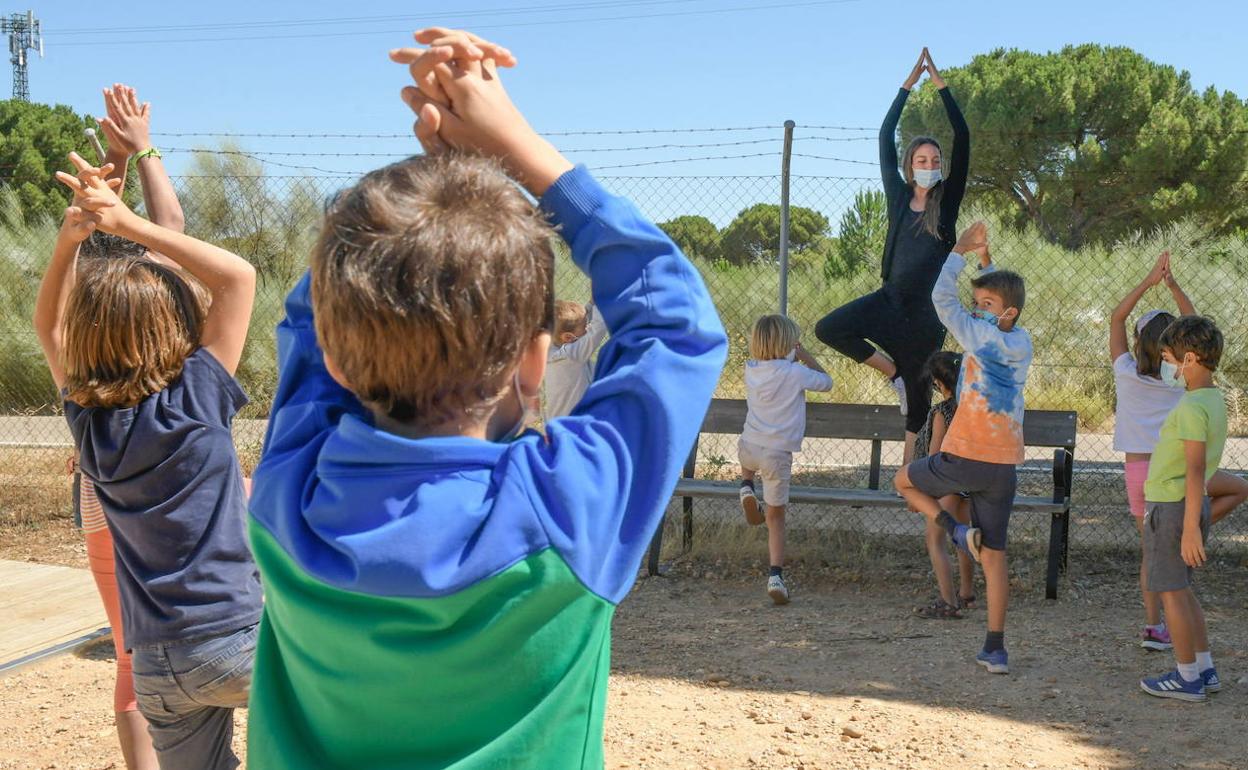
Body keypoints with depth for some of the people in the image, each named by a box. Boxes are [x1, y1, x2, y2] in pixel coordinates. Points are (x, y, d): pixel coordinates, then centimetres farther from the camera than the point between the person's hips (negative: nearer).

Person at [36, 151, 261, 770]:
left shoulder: (86, 417, -1)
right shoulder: (193, 405, -15)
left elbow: (50, 328, 17)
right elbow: (238, 275, -10)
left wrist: (71, 236, 3)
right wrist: (126, 222, -9)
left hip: (156, 665, 5)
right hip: (235, 639, -5)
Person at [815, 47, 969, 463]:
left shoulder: (947, 201, -1)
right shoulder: (899, 196, 5)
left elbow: (962, 138, -8)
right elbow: (885, 140, 3)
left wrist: (940, 84, -7)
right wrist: (908, 85, 1)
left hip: (928, 308, -2)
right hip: (891, 298, 2)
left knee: (918, 387, 5)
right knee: (829, 328, -17)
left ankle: (910, 457, 22)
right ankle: (893, 371, 1)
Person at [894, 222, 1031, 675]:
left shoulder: (980, 337, -11)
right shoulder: (1021, 344, 8)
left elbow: (942, 297, -5)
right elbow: (1003, 297, 27)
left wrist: (961, 250, 3)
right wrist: (985, 259, 24)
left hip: (963, 459, -6)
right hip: (1004, 467, 6)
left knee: (905, 482, 23)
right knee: (994, 554, 9)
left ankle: (958, 531, 2)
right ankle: (995, 647, 7)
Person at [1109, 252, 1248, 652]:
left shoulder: (1126, 373, -1)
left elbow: (1116, 317, 6)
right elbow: (1194, 325, 5)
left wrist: (1150, 280, 1)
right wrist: (1173, 286, -2)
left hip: (1137, 471, 3)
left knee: (1151, 550, 10)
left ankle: (1153, 626, 4)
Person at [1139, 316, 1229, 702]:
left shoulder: (1192, 407, -21)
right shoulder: (1214, 399, 9)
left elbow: (1196, 470, -26)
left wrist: (1190, 528, -26)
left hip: (1171, 507, -9)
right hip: (1188, 505, 9)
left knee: (1172, 591, 1)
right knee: (1181, 589, 19)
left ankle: (1187, 677, 9)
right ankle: (1205, 669, 25)